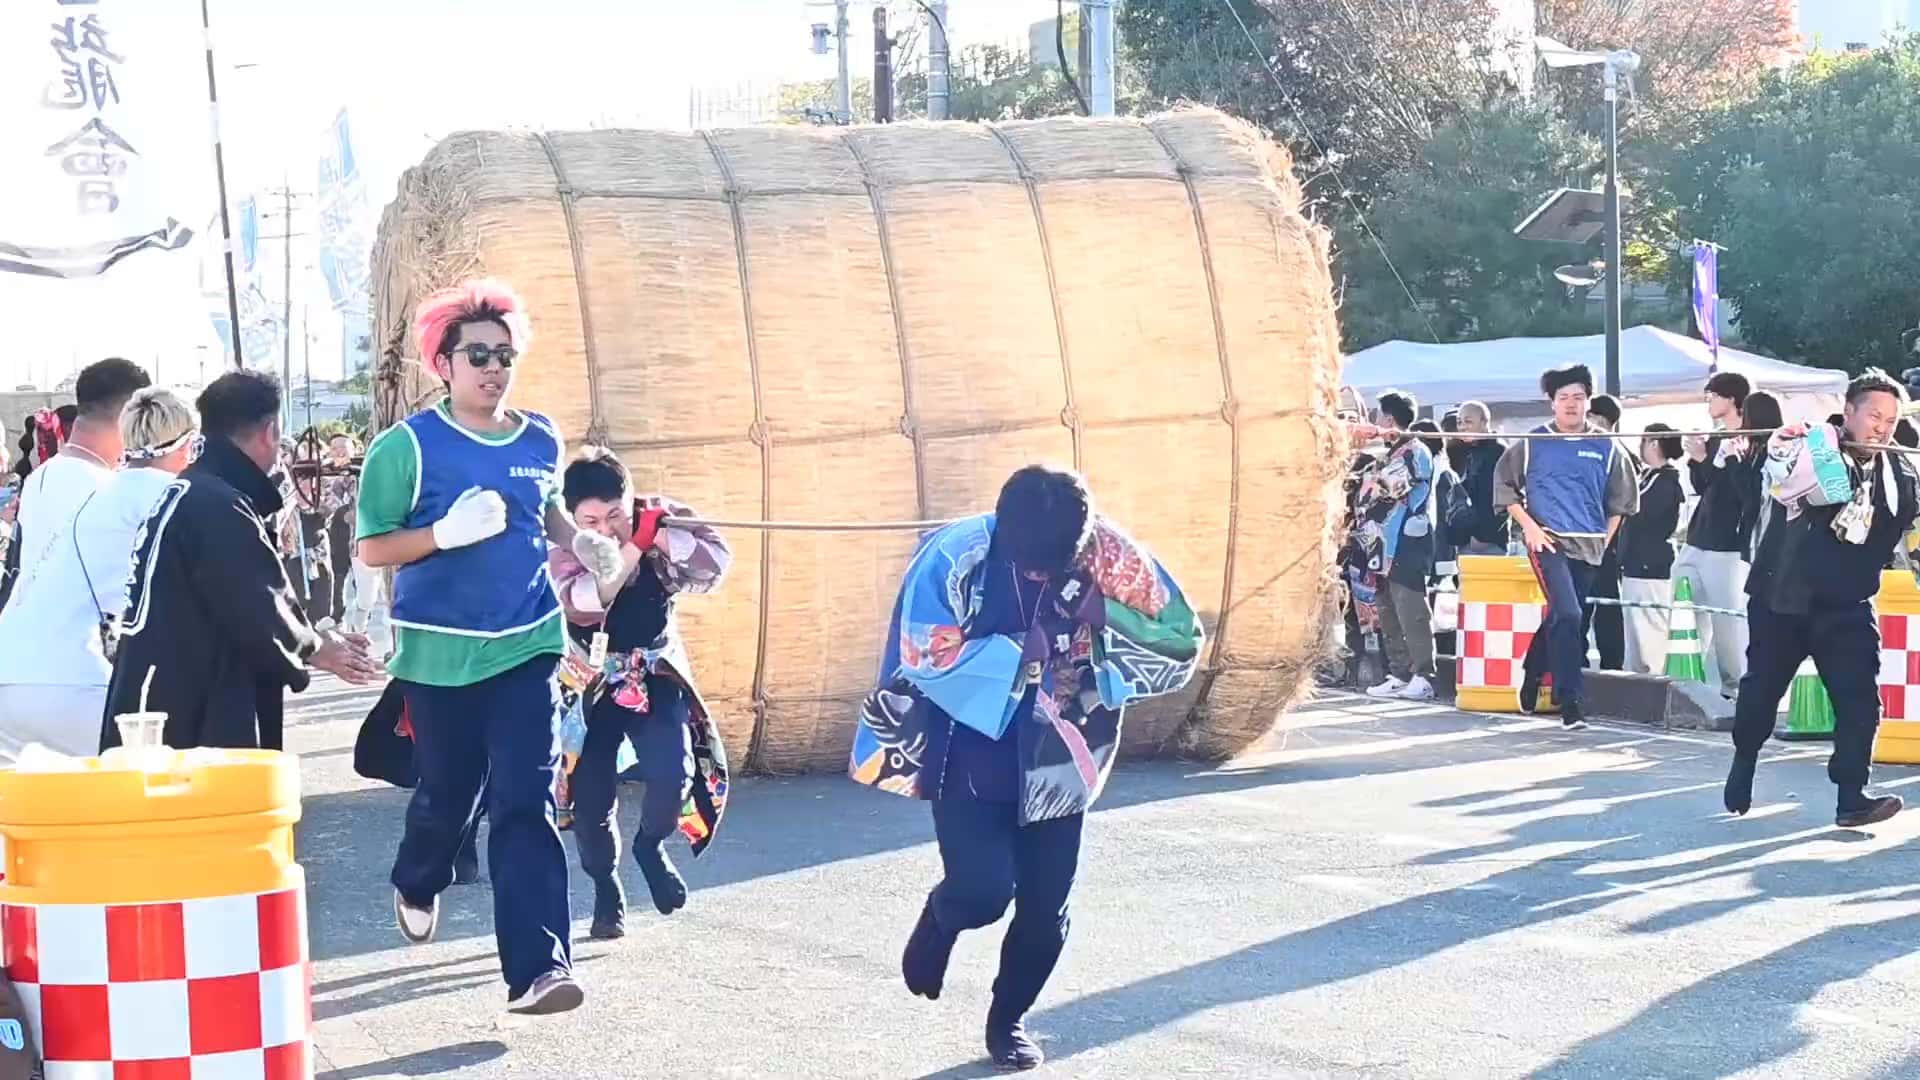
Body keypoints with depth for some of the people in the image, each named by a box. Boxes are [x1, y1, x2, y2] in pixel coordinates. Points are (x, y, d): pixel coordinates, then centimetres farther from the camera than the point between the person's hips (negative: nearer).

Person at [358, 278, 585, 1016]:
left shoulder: (542, 441, 5)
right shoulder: (409, 445, -9)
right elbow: (372, 548, -8)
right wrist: (449, 532, -24)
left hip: (527, 647, 2)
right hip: (441, 651, -2)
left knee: (527, 803, -8)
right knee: (448, 795, 13)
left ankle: (537, 968, -12)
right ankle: (416, 884, 48)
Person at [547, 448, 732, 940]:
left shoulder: (661, 519, -11)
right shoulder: (563, 548, -16)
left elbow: (716, 562, -21)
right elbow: (583, 605, -32)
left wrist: (659, 536, -33)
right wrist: (635, 547, -37)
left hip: (656, 676, 1)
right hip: (591, 683, -1)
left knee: (672, 772, -19)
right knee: (592, 793, -4)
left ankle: (651, 845, 13)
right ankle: (606, 890, 20)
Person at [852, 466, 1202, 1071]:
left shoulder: (1110, 556, -15)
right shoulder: (956, 555, -21)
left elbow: (1180, 645, -8)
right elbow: (923, 659, -19)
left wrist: (1099, 680, -20)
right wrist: (1018, 657, -25)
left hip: (1056, 759, 3)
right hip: (970, 753, -3)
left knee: (1046, 907, 6)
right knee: (984, 889, -16)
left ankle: (1008, 1020, 32)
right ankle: (940, 920, 22)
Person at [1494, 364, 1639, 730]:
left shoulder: (1605, 447, 8)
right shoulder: (1532, 444, 2)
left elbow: (1621, 498, 16)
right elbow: (1504, 485, 7)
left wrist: (1604, 540, 7)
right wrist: (1529, 526, -2)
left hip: (1589, 548, 4)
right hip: (1548, 542, -3)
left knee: (1557, 618, 12)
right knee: (1568, 616, -18)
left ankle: (1532, 674, 36)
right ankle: (1570, 703, -17)